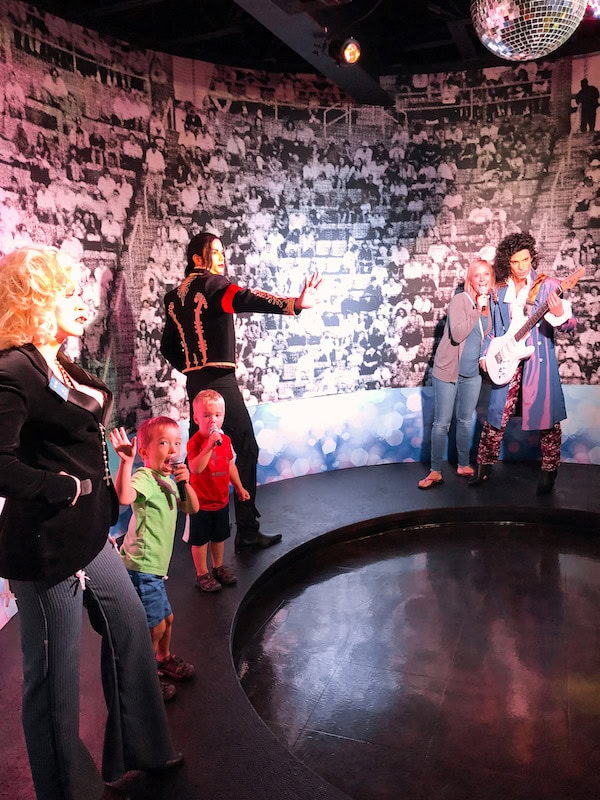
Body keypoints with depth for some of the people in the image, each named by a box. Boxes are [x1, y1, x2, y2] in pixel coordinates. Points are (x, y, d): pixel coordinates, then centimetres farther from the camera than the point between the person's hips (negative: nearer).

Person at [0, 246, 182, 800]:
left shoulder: (59, 366, 8)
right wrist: (66, 485, -19)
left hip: (88, 535, 10)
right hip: (47, 546, -10)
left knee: (130, 629, 23)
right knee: (55, 674, 10)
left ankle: (139, 749, 44)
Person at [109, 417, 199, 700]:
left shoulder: (169, 480, 11)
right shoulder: (144, 477, -18)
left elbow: (192, 508, 11)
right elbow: (123, 497, -39)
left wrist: (184, 483, -5)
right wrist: (125, 462, -45)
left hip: (154, 567, 9)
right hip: (141, 567, -9)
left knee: (167, 618, 23)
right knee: (156, 626, 0)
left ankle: (164, 660, 46)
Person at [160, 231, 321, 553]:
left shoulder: (175, 296, 17)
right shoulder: (211, 283, -7)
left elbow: (168, 346, 18)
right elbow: (244, 299, -28)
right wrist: (293, 304, -42)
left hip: (195, 380, 9)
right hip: (218, 378, -8)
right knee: (246, 448, -6)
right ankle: (247, 532, -6)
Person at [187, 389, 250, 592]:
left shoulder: (225, 439, -1)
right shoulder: (195, 442, -21)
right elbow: (195, 468, -37)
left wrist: (239, 487, 17)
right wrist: (210, 446, -43)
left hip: (221, 500, 6)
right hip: (201, 502, -6)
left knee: (219, 537, 22)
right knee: (200, 540, 9)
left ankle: (218, 567, 41)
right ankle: (202, 574, 25)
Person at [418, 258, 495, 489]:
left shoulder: (489, 304, 8)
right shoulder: (459, 300, -12)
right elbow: (457, 334, -24)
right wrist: (478, 310, -22)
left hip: (472, 373, 6)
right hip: (448, 371, -6)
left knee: (466, 421, 14)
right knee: (442, 423, -1)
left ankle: (464, 465, 28)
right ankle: (435, 471, 7)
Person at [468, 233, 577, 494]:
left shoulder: (547, 285, -5)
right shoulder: (498, 291, 8)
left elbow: (569, 325, -9)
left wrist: (560, 314, -31)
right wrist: (484, 354, 6)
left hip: (539, 360, -3)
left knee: (546, 415, 2)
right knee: (496, 416, 7)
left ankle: (549, 471, 17)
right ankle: (485, 465, 21)